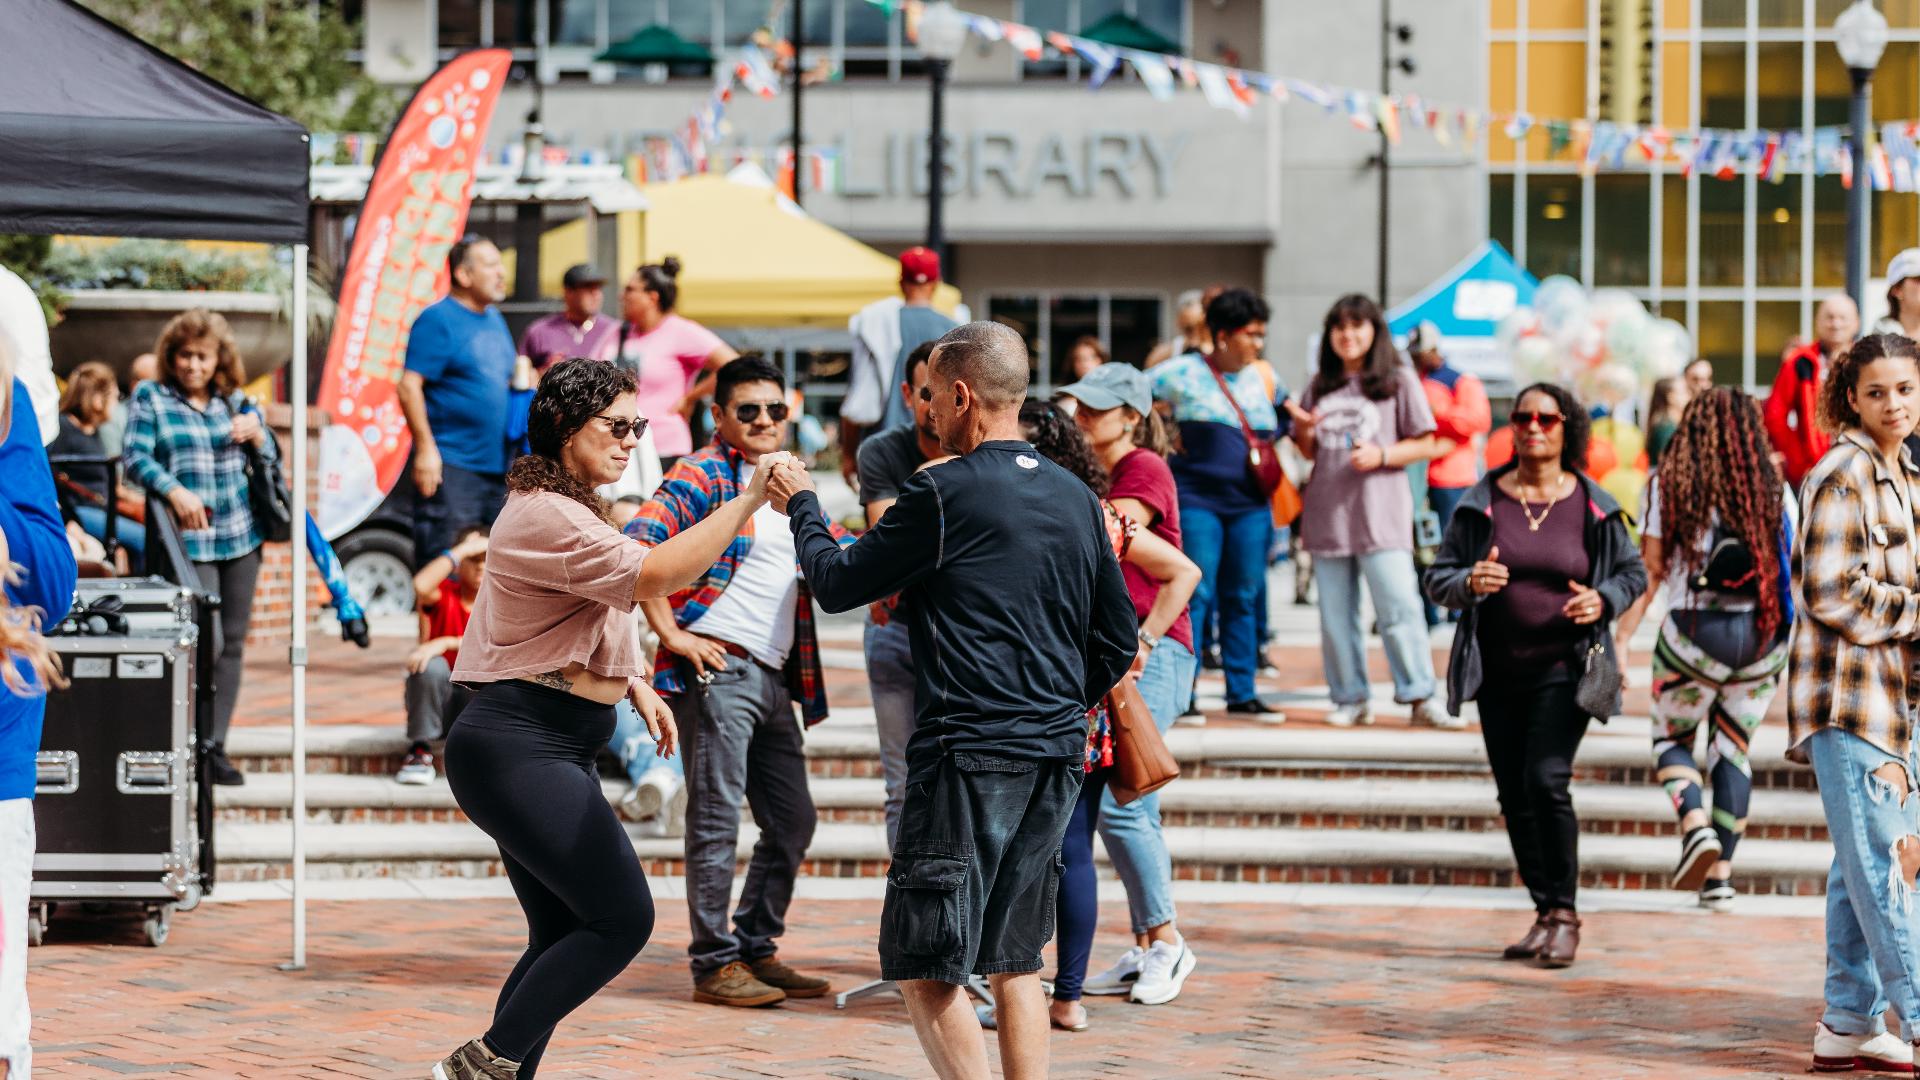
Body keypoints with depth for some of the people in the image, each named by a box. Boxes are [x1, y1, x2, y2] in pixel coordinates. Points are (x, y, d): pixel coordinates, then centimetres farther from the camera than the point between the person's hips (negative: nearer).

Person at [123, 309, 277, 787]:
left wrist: (256, 435, -4)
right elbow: (136, 457, -7)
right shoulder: (150, 399, 3)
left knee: (233, 642, 4)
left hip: (241, 535, 5)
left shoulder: (235, 403, 14)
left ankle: (215, 745, 10)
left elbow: (271, 462, 18)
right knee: (206, 641, -13)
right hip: (189, 539, -5)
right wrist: (175, 490, -24)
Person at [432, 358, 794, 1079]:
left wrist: (636, 688, 18)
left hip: (553, 751, 11)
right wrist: (751, 498, -28)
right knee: (622, 918, -12)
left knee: (565, 936, 10)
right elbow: (655, 574, -28)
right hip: (517, 748, -11)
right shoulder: (546, 516, -15)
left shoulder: (572, 511, 20)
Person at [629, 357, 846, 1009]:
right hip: (718, 668, -9)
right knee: (717, 819, -5)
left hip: (774, 677, 9)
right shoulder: (704, 476, -7)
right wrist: (672, 635, -20)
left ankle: (757, 949, 23)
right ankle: (715, 965, 0)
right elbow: (637, 545, -20)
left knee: (792, 821, 12)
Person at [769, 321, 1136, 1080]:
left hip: (970, 752, -7)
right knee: (1014, 959, 16)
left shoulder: (943, 494, -9)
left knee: (925, 967, -4)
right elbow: (1119, 636, 16)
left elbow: (836, 585, 1)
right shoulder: (1076, 498, 11)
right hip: (1057, 759, 7)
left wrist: (802, 506, 18)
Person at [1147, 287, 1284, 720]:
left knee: (1242, 598, 7)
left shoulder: (1262, 378, 14)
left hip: (1250, 505, 5)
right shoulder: (1183, 372, -1)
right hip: (1197, 501, -5)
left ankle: (1242, 694, 12)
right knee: (1196, 594, -9)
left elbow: (1274, 433, 28)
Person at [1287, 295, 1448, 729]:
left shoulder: (1398, 382, 2)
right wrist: (1304, 429, -3)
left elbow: (1425, 446, 0)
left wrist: (1381, 455, -16)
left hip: (1380, 512, -5)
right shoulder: (1320, 387, 14)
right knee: (1335, 615, 5)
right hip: (1327, 512, 5)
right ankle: (1350, 699, 12)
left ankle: (1419, 697, -10)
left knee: (1399, 607, -12)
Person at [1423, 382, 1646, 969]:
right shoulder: (1482, 502, 3)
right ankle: (1545, 914, 19)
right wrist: (1469, 582, -18)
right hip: (1498, 673, 3)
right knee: (1514, 796, 6)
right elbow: (1438, 578, 5)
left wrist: (1603, 600, -10)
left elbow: (1633, 572, 12)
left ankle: (1565, 913, -6)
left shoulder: (1592, 506, 1)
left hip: (1564, 669, -3)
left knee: (1546, 780, -18)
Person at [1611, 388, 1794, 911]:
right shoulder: (1776, 489, 2)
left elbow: (1649, 570, -6)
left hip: (1694, 630, -2)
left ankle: (1696, 826, -13)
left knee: (1672, 737, 14)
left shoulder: (1668, 486, -2)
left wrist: (1621, 637, -4)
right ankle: (1722, 874, 10)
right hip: (1763, 635, 2)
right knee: (1734, 748, 13)